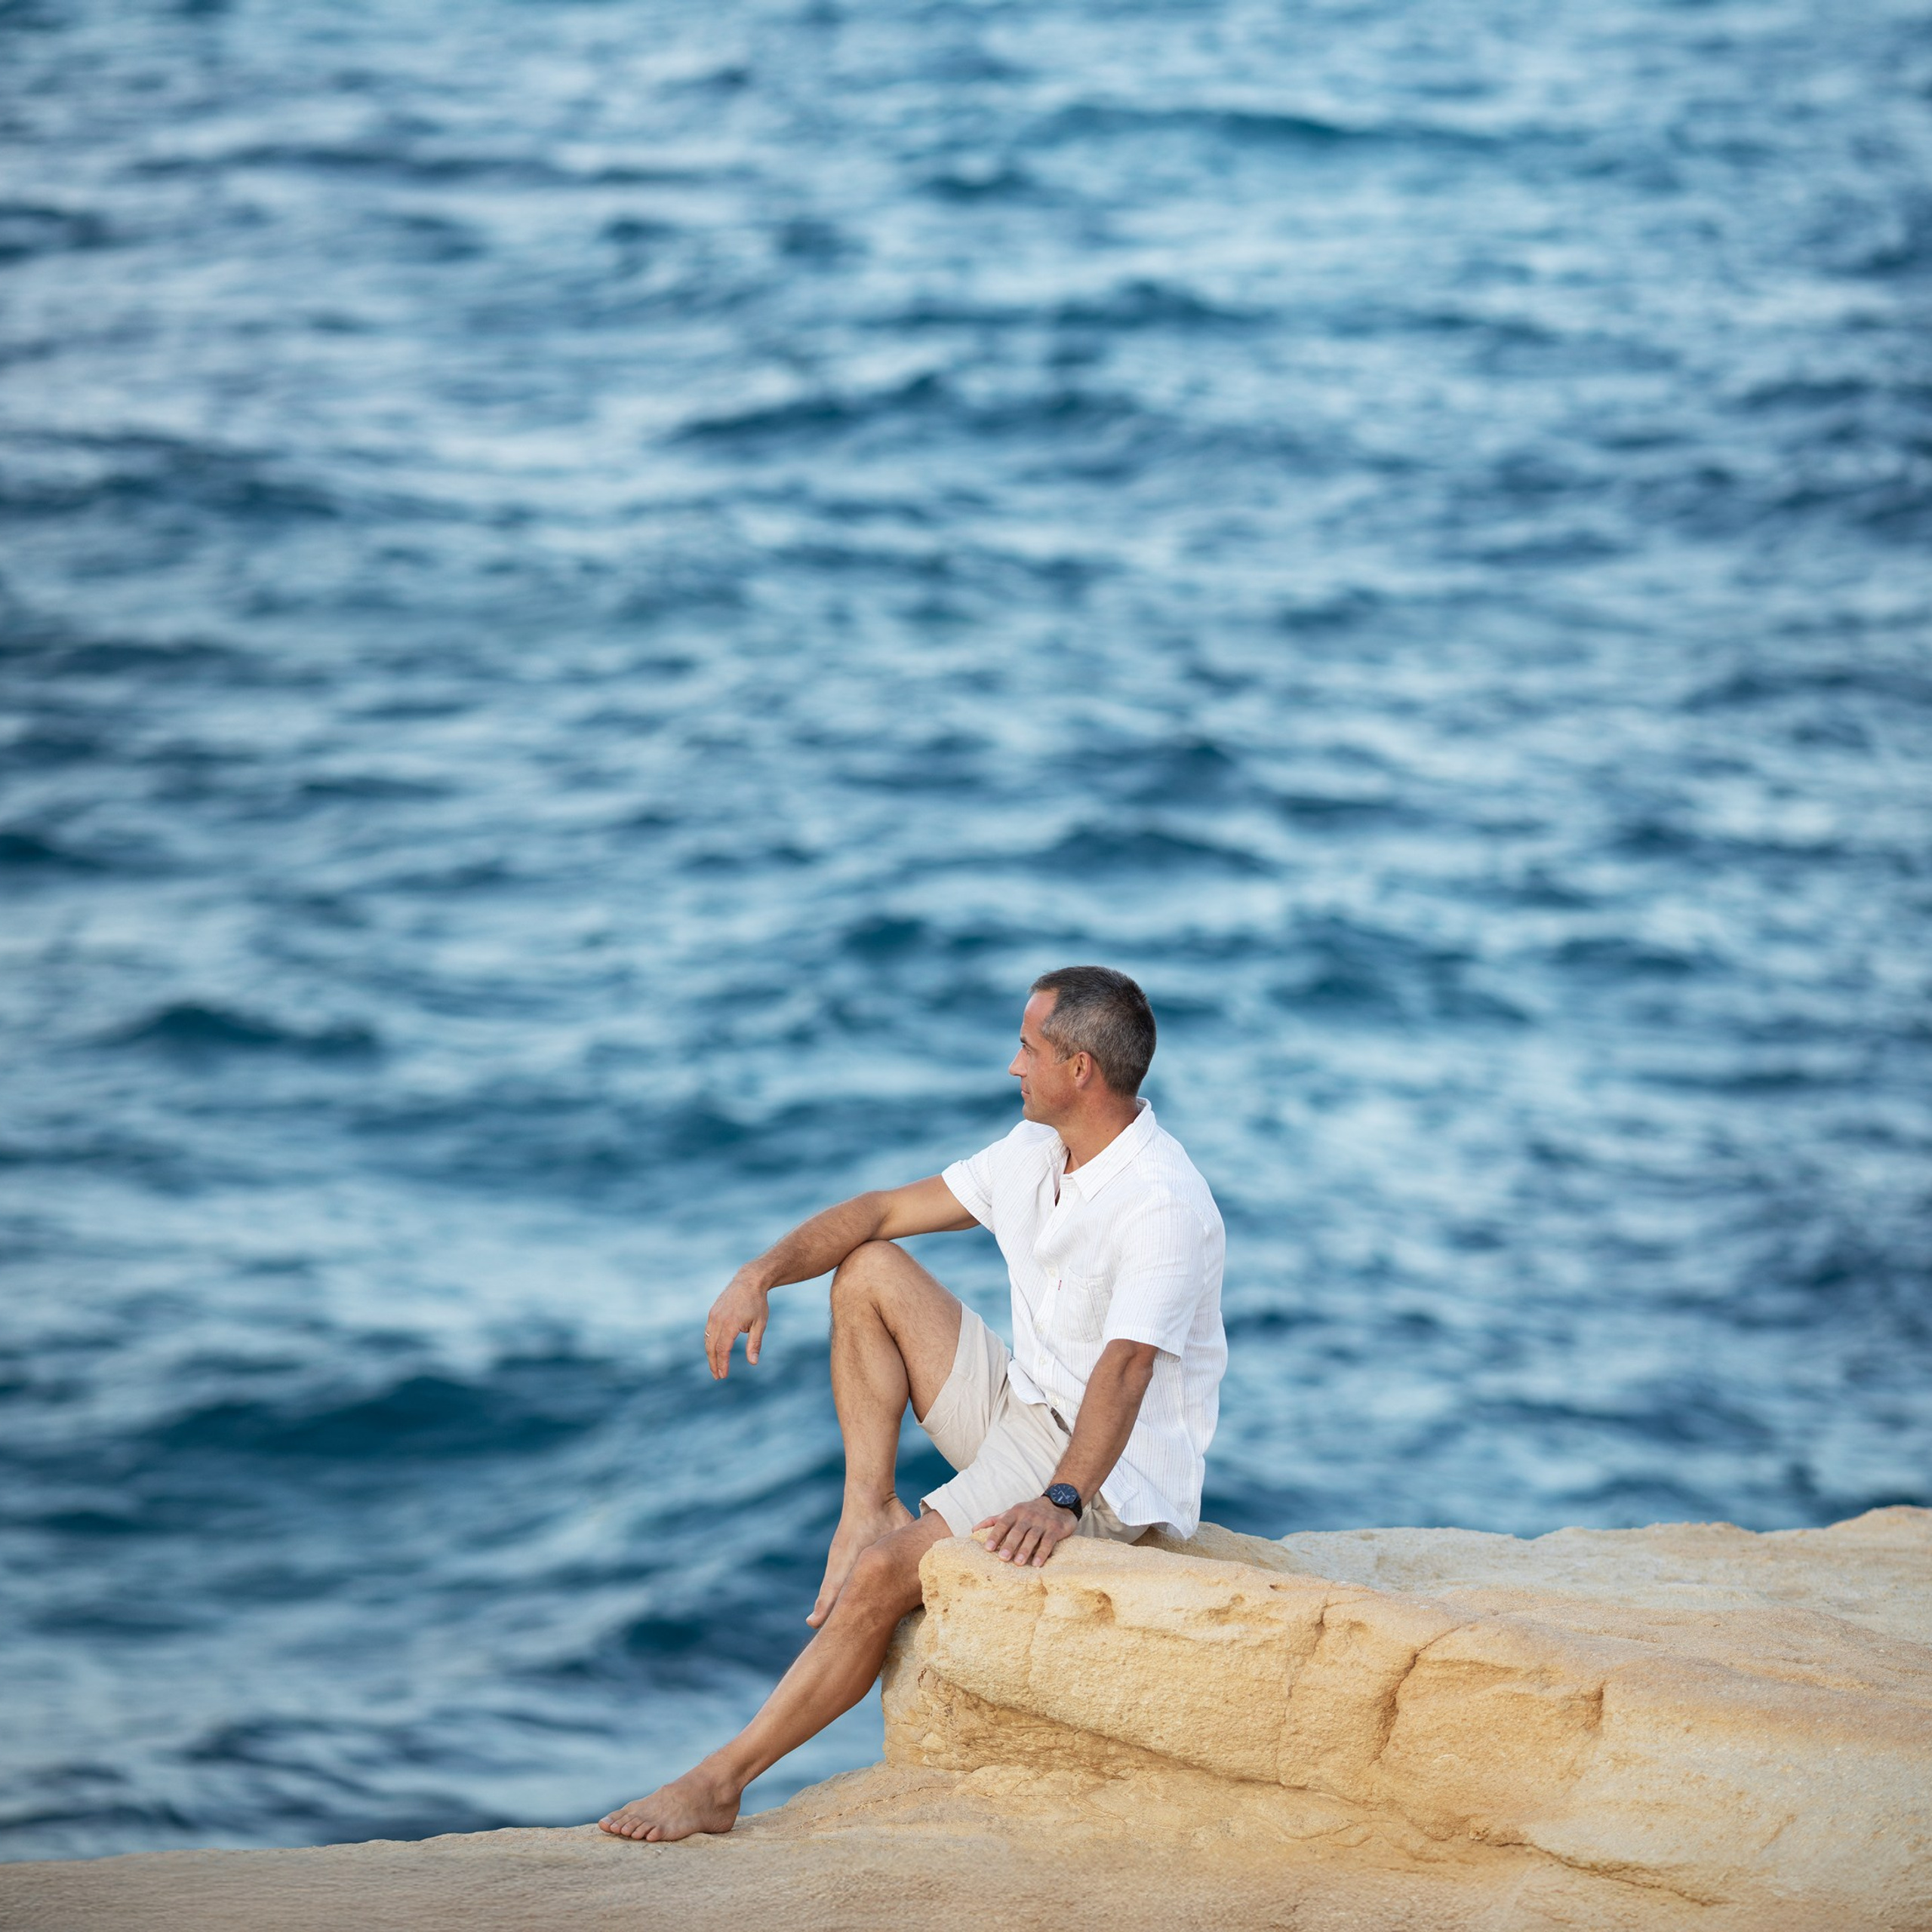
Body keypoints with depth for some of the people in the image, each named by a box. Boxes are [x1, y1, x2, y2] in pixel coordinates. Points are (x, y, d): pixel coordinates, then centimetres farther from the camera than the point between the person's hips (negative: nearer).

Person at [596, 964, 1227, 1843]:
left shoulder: (1163, 1204, -24)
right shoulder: (1037, 1151, 4)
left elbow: (1123, 1371, -36)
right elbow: (885, 1211, 9)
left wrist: (1062, 1499, -49)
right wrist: (763, 1273, -6)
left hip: (1107, 1467, -9)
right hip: (1021, 1409, 9)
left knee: (882, 1573, -25)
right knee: (869, 1273, 3)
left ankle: (718, 1782, -19)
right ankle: (869, 1504, -4)